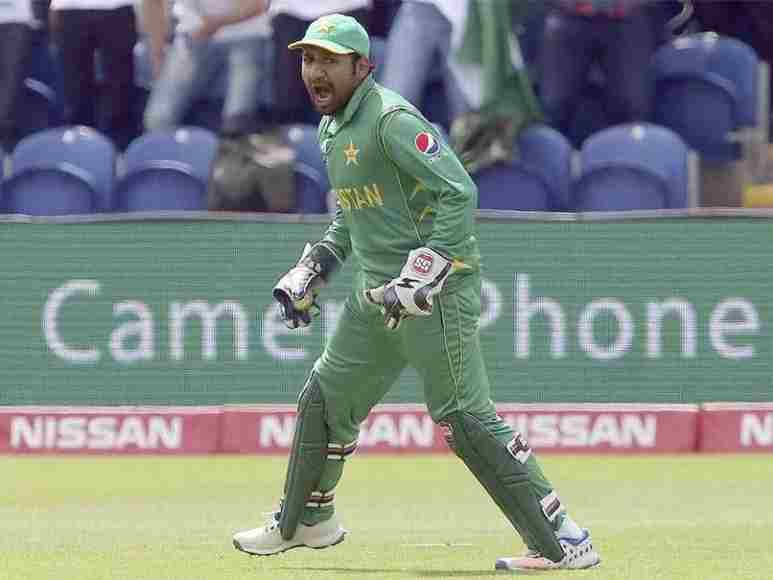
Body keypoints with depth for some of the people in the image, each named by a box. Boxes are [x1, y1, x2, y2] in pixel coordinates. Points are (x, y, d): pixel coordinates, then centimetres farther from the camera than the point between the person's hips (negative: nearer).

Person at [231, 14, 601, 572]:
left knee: (464, 418, -13)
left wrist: (420, 278, -27)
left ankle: (562, 541, -11)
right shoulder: (334, 129, 15)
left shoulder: (391, 119, -15)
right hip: (378, 294, 10)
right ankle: (306, 519, 36)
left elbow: (460, 194, -23)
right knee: (326, 397, 17)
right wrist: (310, 270, 20)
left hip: (436, 290, -10)